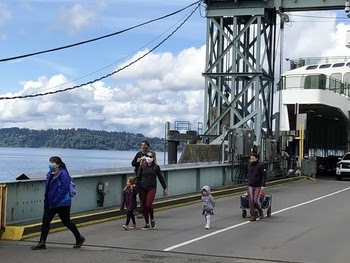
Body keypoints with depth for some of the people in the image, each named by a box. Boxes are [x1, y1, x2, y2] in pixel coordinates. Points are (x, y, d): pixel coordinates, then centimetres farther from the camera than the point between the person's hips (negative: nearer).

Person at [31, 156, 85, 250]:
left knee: (66, 222, 4)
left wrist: (56, 200, -24)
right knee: (45, 221, 1)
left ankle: (79, 239, 23)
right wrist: (46, 199, 12)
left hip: (62, 203, -8)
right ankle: (42, 243, 5)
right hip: (50, 203, 8)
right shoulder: (50, 174, 11)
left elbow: (65, 188, -22)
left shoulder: (63, 174, -15)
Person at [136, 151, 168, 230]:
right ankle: (147, 224, 16)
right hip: (142, 189, 2)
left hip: (152, 188, -2)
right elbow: (138, 178, 5)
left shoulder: (156, 167, 5)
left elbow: (161, 178, 13)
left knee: (149, 204, -18)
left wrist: (165, 188, 16)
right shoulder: (142, 167, 6)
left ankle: (152, 220, 7)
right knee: (144, 206, 4)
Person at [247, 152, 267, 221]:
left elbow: (264, 176, -10)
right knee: (251, 201, -1)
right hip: (250, 186, 5)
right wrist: (248, 182, 14)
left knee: (256, 200, -8)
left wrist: (263, 185, -17)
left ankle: (260, 212, 19)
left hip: (258, 186, -5)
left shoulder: (261, 165, -8)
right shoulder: (249, 165, 10)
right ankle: (253, 216, 4)